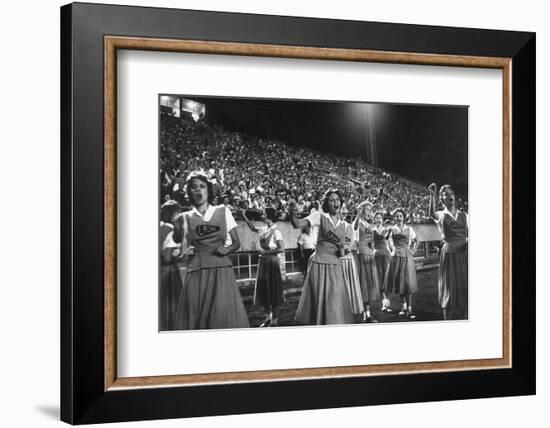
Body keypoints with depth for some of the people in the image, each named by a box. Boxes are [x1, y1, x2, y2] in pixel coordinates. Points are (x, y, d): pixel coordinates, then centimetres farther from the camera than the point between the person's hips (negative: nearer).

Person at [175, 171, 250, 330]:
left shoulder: (223, 211, 12)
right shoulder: (186, 217, 11)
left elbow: (236, 243, 15)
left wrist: (226, 249, -5)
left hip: (221, 270, 0)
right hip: (196, 272, 0)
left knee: (225, 316, -9)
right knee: (196, 317, -5)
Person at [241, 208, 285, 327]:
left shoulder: (276, 232, -15)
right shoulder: (264, 230, 6)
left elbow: (281, 249, -21)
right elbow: (253, 228, 25)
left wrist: (266, 252, -17)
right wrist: (244, 216, 20)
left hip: (272, 261, -7)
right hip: (263, 261, 7)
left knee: (273, 291, 2)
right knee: (263, 291, 12)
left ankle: (275, 320, 12)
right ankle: (268, 317, 26)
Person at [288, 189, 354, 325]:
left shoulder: (343, 224, 12)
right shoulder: (320, 216, -4)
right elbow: (298, 224, -19)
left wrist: (342, 251, -4)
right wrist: (292, 214, -40)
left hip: (336, 266, 5)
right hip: (320, 264, -5)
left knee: (336, 302, 5)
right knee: (319, 300, -2)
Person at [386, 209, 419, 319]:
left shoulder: (409, 229, 8)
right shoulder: (392, 229, 8)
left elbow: (416, 241, 19)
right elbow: (390, 240, -2)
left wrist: (413, 250, 5)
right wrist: (393, 248, -19)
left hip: (407, 256, -1)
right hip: (397, 256, 1)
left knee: (408, 282, -8)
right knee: (399, 281, 3)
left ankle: (409, 309, -10)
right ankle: (403, 307, 16)